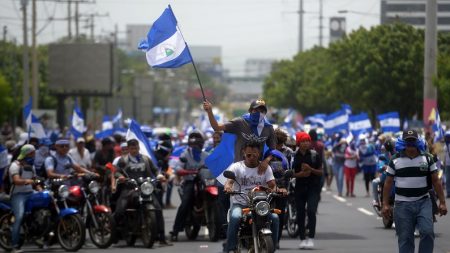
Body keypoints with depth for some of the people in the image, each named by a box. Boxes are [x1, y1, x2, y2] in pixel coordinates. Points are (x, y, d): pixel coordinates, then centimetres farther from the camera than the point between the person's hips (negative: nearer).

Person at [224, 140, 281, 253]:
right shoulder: (236, 167, 2)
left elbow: (272, 185, -2)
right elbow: (229, 180, -15)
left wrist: (275, 190, -28)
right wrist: (228, 187, -41)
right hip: (239, 204, -2)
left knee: (274, 218, -25)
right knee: (235, 217, -35)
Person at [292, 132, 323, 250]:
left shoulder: (315, 155, 1)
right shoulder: (294, 156, 3)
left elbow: (321, 172, 3)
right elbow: (291, 173, 6)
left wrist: (311, 169, -14)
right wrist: (300, 174, -13)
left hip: (313, 187, -2)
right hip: (299, 187, 2)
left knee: (311, 211, -16)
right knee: (300, 213, 2)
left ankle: (311, 238, -12)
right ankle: (302, 239, 12)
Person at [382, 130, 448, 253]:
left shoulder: (427, 158, 5)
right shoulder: (395, 160, 3)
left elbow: (436, 181, 5)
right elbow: (388, 183, 4)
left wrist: (442, 202, 0)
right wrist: (385, 204, -2)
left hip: (423, 202, 0)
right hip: (403, 204, 0)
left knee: (427, 232, -16)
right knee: (405, 238, 1)